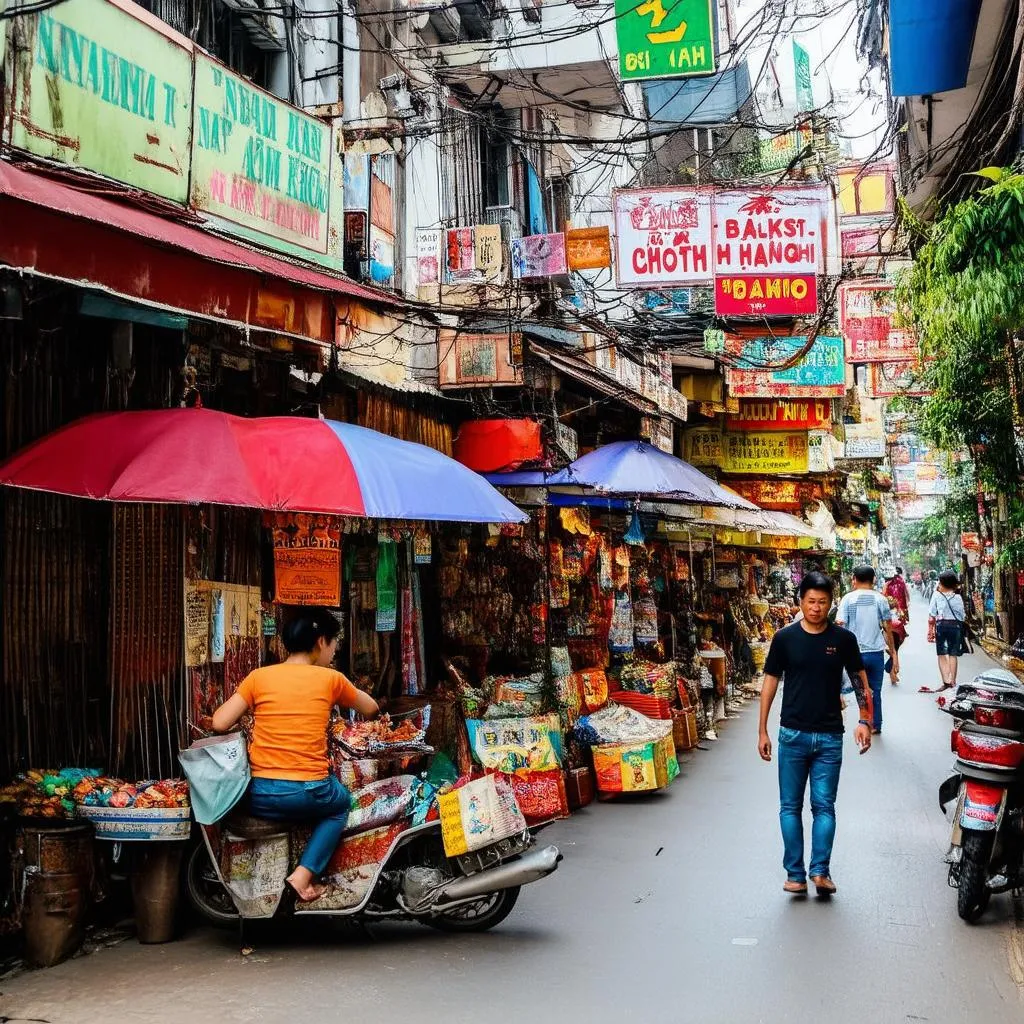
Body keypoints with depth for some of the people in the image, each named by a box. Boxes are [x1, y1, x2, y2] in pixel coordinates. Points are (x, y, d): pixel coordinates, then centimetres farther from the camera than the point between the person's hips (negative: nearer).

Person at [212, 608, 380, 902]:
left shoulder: (258, 677, 3)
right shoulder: (330, 678, 2)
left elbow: (220, 724, 0)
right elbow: (370, 709, 19)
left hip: (261, 797, 2)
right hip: (309, 794, -2)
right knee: (341, 802, 32)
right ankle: (303, 875, 12)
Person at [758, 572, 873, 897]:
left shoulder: (843, 638, 0)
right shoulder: (785, 637, -1)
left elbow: (859, 680, 6)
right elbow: (770, 683, 4)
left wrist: (864, 720, -7)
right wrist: (762, 731, 3)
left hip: (830, 736, 0)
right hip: (792, 734, 0)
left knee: (824, 806, 1)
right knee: (790, 806, 4)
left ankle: (820, 870, 1)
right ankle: (795, 873, 9)